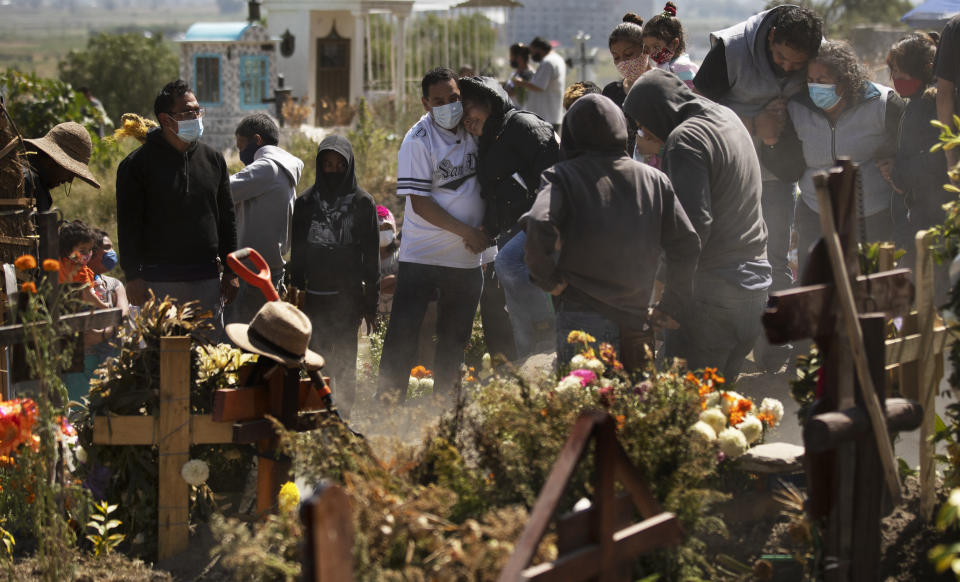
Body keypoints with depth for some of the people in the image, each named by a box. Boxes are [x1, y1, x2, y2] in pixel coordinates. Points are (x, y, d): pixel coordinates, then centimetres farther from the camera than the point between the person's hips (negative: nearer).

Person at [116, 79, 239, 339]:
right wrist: (133, 276, -11)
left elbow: (227, 218, 15)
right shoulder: (137, 164, -3)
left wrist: (230, 271, 11)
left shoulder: (212, 159, 11)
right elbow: (128, 226, -5)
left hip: (206, 278, 4)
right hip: (159, 281, -4)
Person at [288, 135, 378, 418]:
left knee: (344, 361, -2)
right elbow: (297, 254, 11)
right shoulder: (306, 203, 9)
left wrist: (371, 303, -1)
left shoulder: (363, 203, 4)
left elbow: (371, 257, 3)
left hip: (348, 297, -2)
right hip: (314, 296, 2)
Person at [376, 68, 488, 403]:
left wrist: (483, 230, 2)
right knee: (402, 332, -7)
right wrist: (467, 232, -16)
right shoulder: (418, 141, -12)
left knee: (455, 338, 11)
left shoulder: (473, 131, 4)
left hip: (467, 259, 5)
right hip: (422, 257, -5)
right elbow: (419, 202, -15)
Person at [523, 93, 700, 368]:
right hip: (636, 322, 4)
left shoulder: (563, 176, -2)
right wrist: (671, 306, 16)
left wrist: (549, 279, -6)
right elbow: (686, 244, 8)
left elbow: (538, 227, -21)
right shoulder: (654, 180, 10)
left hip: (580, 316, -4)